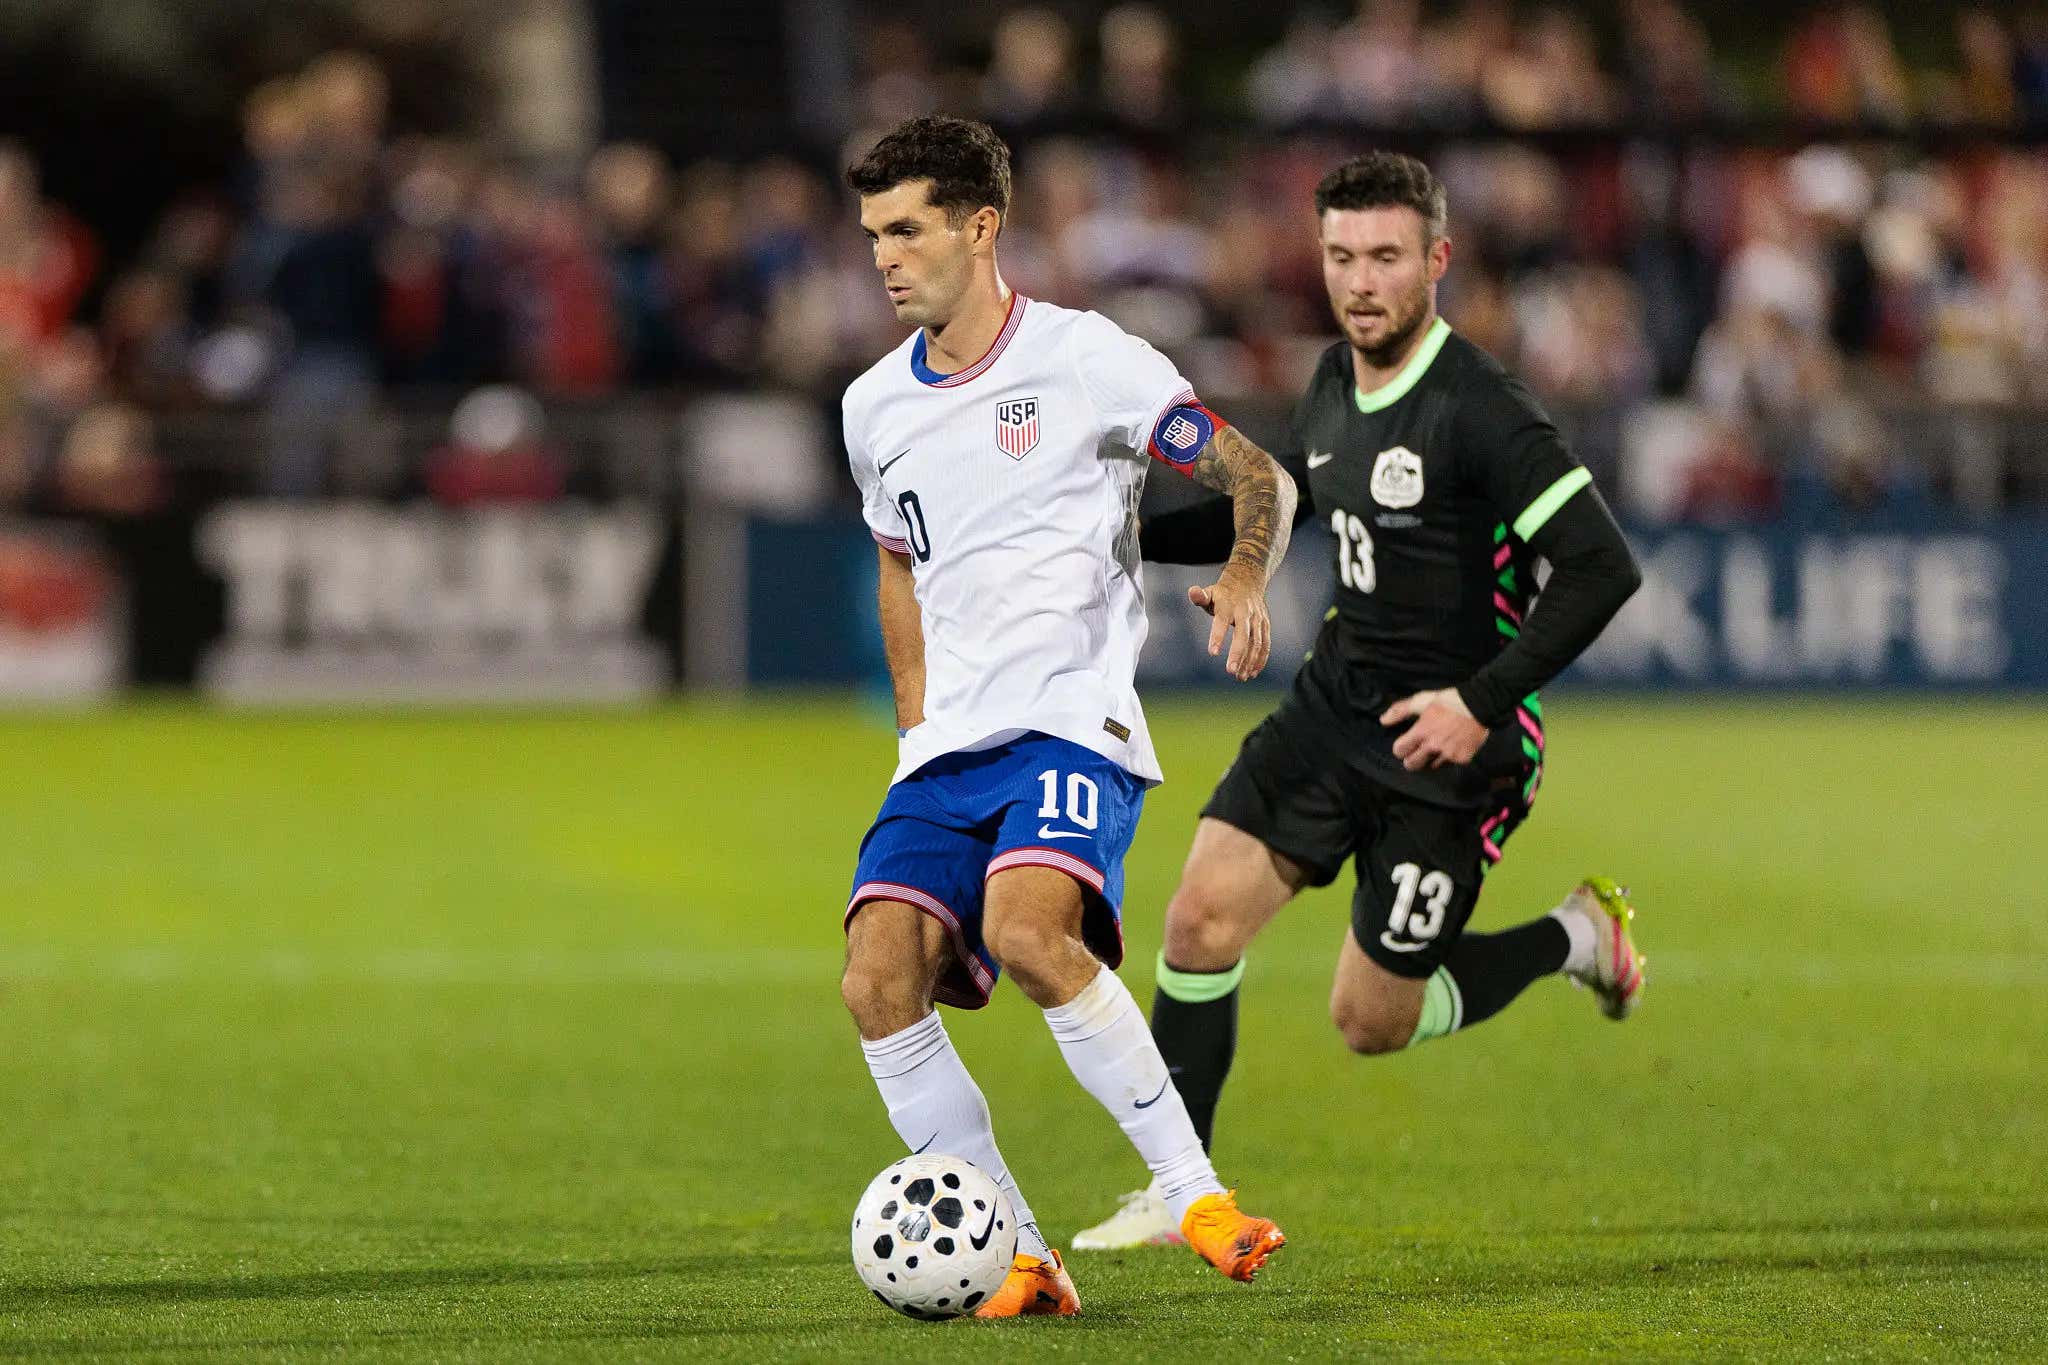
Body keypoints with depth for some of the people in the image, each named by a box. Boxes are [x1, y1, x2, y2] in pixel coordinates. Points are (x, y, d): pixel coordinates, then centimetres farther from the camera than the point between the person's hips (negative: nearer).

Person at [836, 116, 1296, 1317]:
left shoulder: (1085, 360, -2)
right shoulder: (877, 407, 15)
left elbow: (1259, 478, 0)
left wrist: (1245, 577, -20)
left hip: (1074, 721, -6)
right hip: (949, 746, 6)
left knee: (1027, 927, -33)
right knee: (880, 980, -15)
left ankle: (1191, 1187, -22)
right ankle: (1017, 1259, -7)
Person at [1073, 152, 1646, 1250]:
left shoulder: (1477, 411, -22)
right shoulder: (1335, 384, 4)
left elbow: (1602, 568, -25)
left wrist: (1484, 700, -27)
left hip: (1447, 738, -7)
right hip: (1334, 702, 7)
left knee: (1369, 1022, 0)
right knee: (1203, 914, -8)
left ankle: (1572, 938, 24)